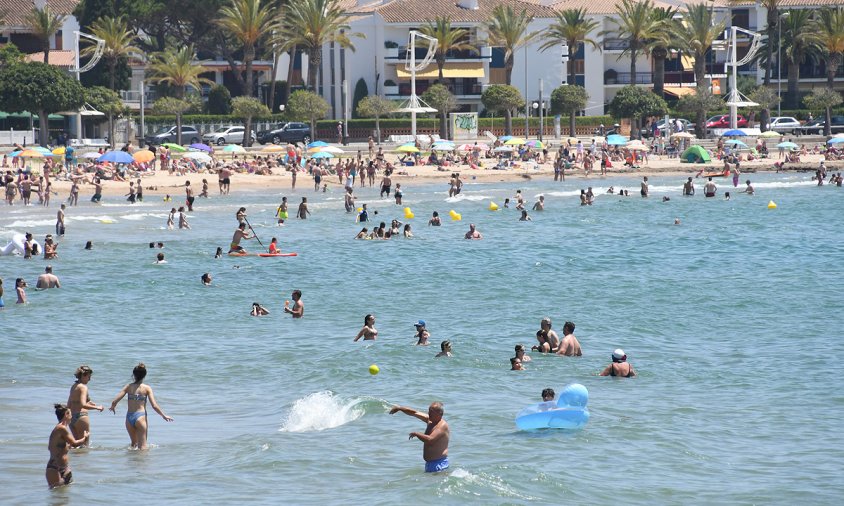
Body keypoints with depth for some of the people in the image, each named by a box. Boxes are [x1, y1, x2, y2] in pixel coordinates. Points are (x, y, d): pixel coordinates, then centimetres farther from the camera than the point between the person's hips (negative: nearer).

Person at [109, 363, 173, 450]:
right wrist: (164, 416, 6)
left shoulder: (128, 387, 2)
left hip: (129, 418, 3)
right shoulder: (147, 388, -4)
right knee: (142, 446, 1)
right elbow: (154, 406, -8)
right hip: (140, 416, -3)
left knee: (134, 443, 24)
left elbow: (114, 402, 0)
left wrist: (112, 408, 23)